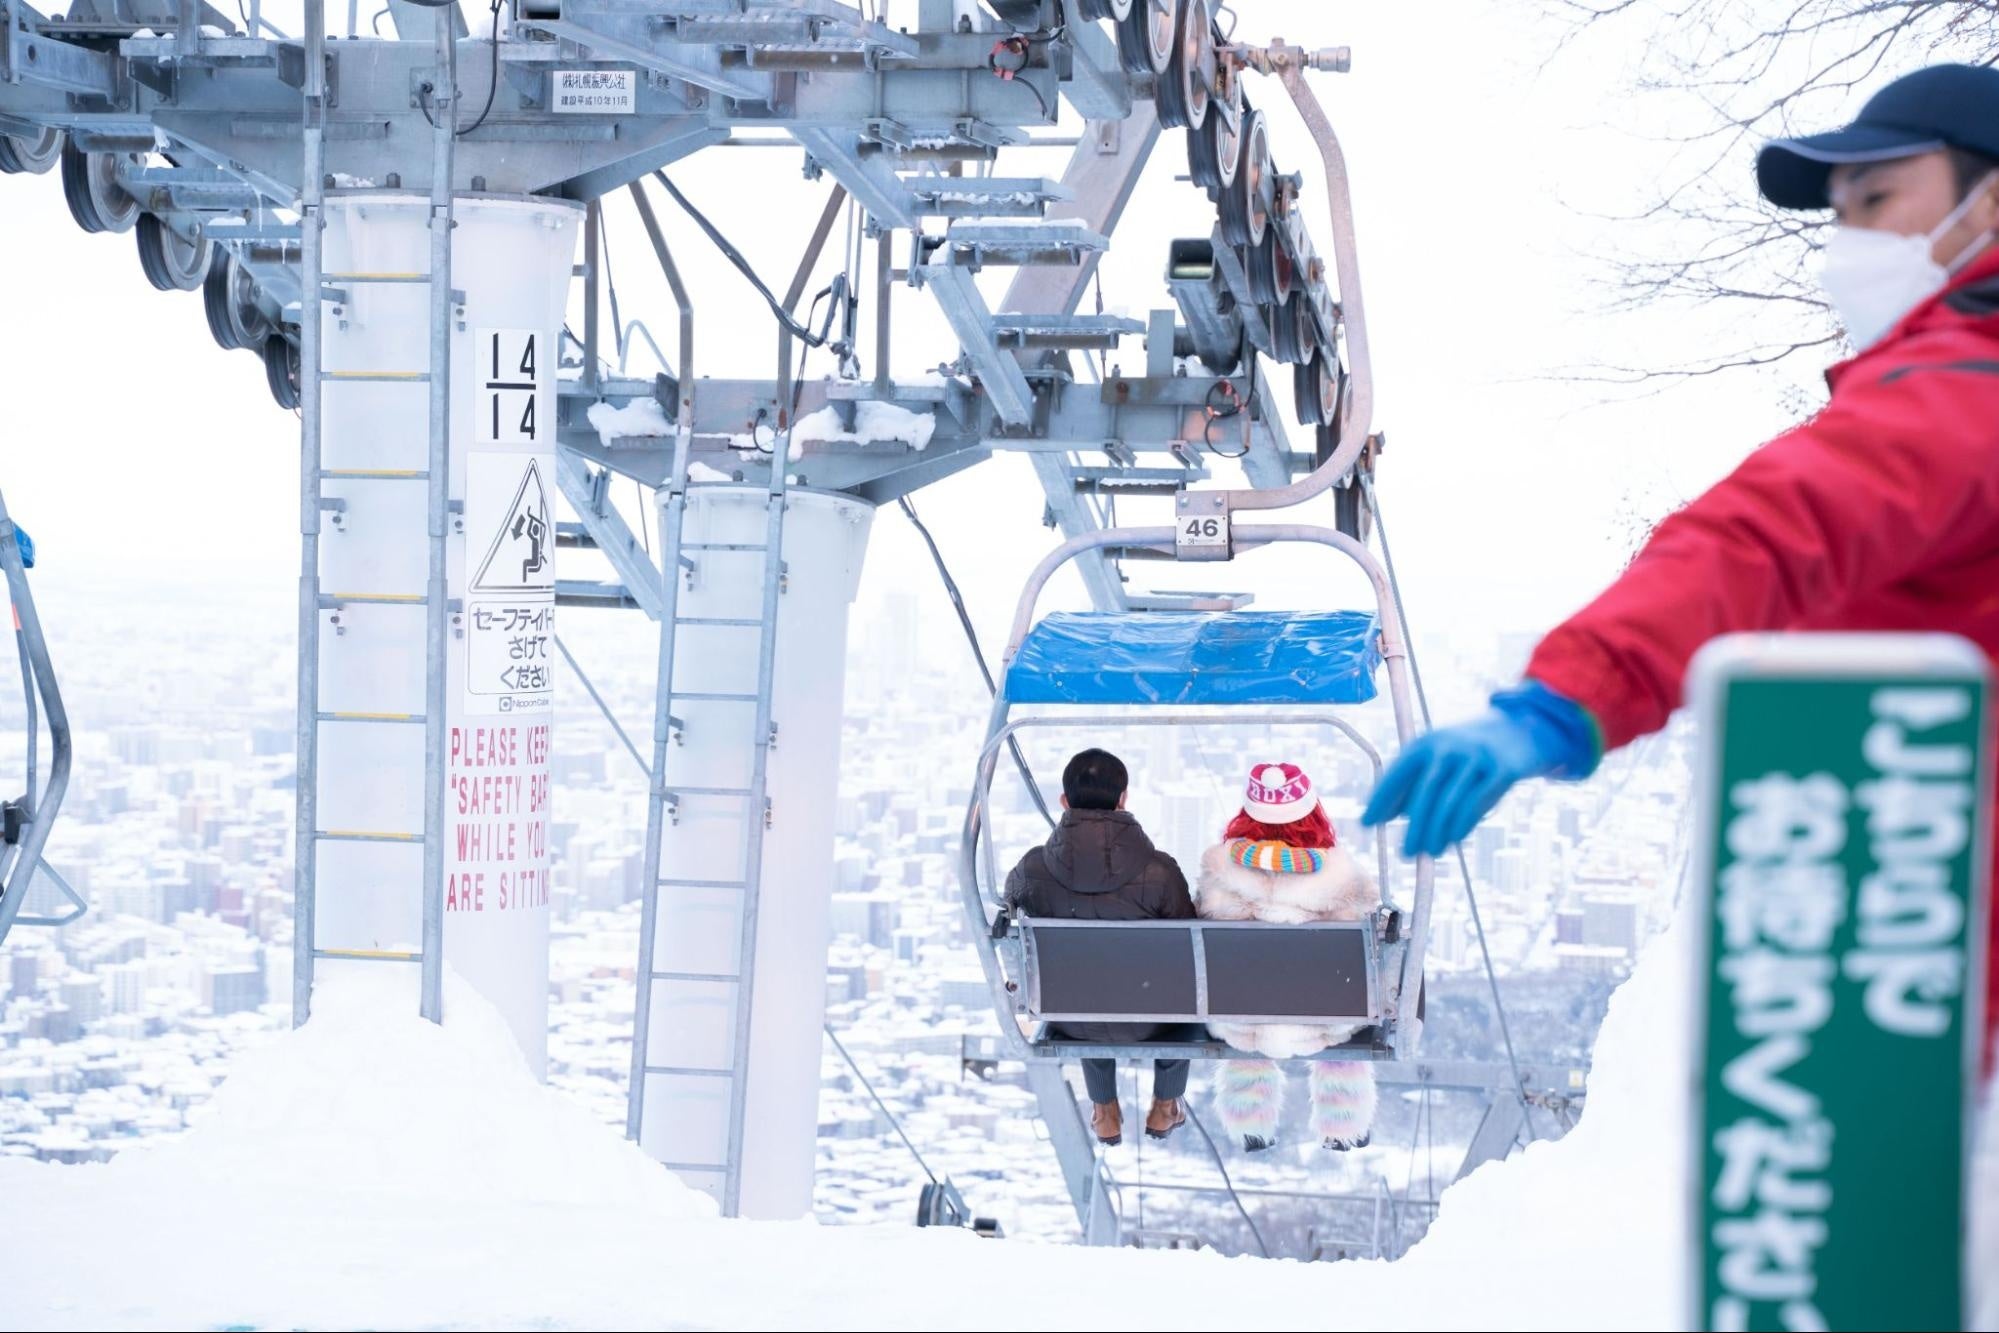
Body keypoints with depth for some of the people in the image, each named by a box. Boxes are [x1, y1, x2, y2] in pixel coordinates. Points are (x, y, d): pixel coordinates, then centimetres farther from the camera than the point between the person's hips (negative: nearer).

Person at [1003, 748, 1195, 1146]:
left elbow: (1012, 902, 4)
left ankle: (1105, 1113, 49)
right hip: (1145, 1021, -2)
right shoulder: (1160, 873, -26)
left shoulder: (1032, 870, -20)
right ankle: (1165, 1107, 45)